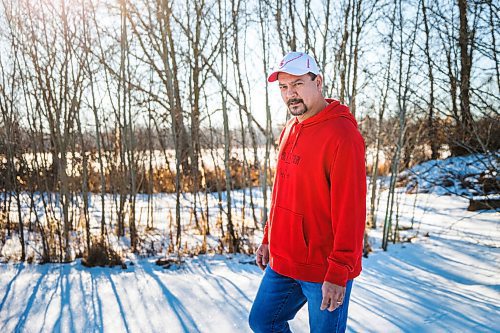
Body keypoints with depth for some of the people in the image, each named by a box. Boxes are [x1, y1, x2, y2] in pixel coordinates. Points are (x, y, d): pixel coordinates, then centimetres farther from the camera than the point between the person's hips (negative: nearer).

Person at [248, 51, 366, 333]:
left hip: (325, 270, -8)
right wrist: (268, 239, 17)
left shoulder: (342, 135, -18)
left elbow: (350, 211, -21)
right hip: (282, 262, 8)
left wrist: (338, 273, -21)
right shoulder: (291, 130, 9)